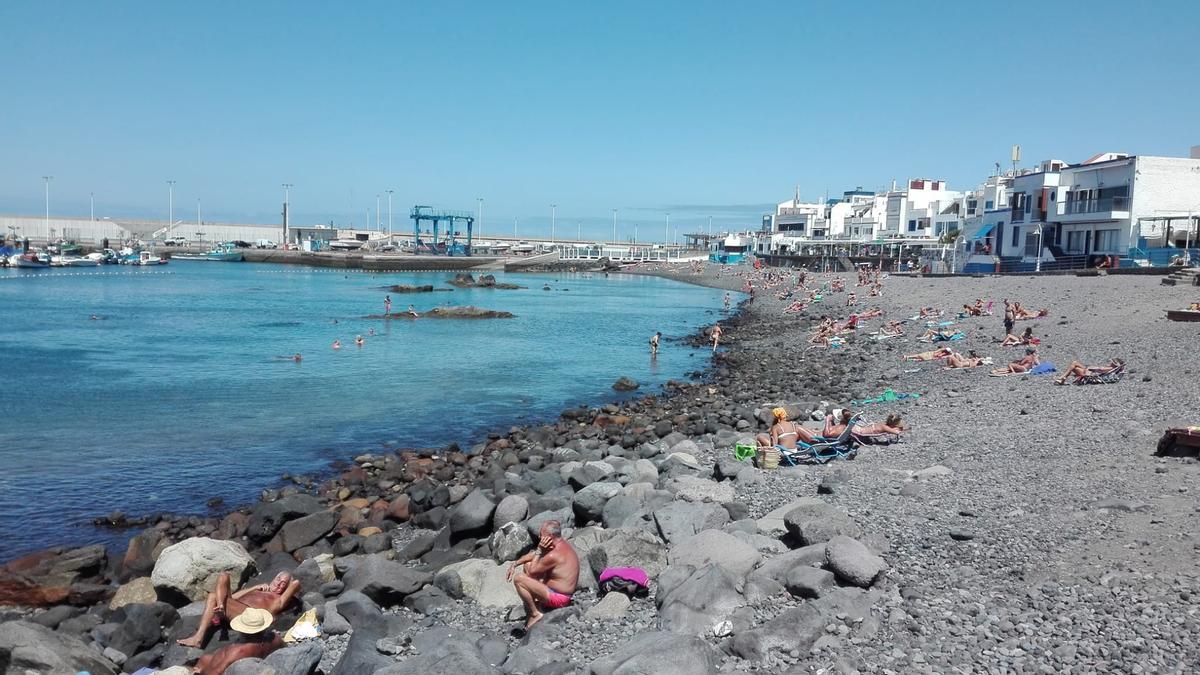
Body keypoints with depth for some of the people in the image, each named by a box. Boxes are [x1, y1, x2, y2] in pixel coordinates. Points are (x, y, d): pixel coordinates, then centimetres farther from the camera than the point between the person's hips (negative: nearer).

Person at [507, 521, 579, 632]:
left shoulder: (553, 555, -27)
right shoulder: (562, 543, 3)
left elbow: (532, 571, -14)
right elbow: (533, 555, 13)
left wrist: (539, 550, -14)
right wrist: (515, 564, 5)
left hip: (558, 598, -10)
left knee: (518, 578, -17)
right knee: (527, 564, 17)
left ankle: (535, 613, -5)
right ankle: (536, 604, 13)